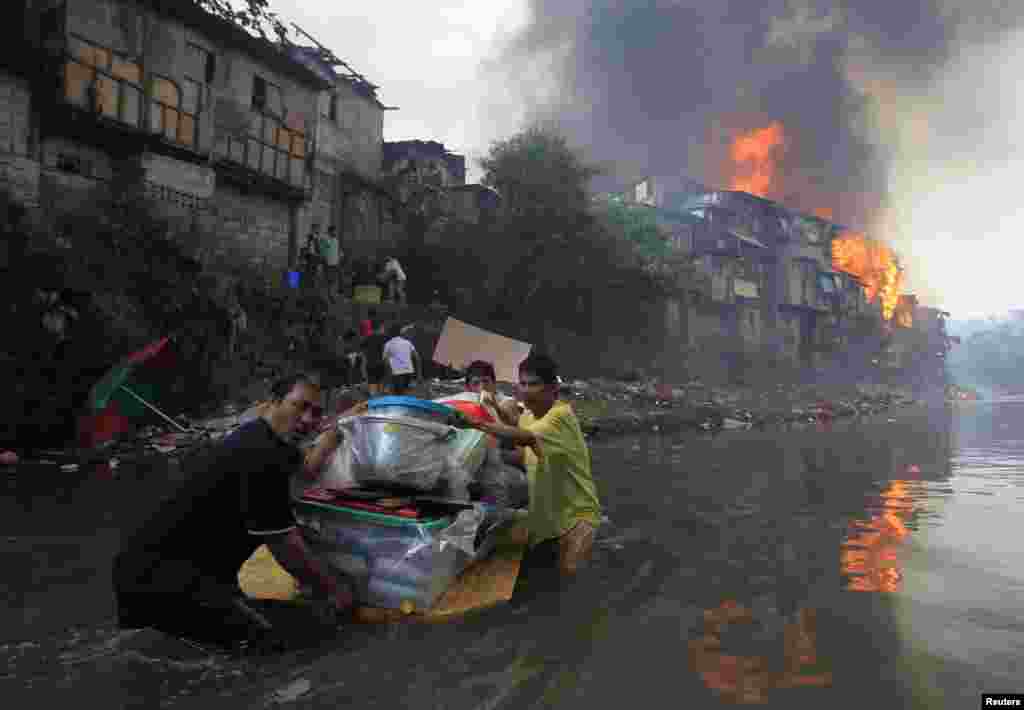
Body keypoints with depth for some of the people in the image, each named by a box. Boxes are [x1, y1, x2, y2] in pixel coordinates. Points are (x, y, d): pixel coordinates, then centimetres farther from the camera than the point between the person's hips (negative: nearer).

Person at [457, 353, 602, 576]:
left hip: (575, 511, -7)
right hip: (545, 510, 7)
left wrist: (473, 423, -50)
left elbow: (526, 437, -42)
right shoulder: (527, 415, 2)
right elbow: (525, 456, 4)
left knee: (567, 569, -15)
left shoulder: (562, 414, -25)